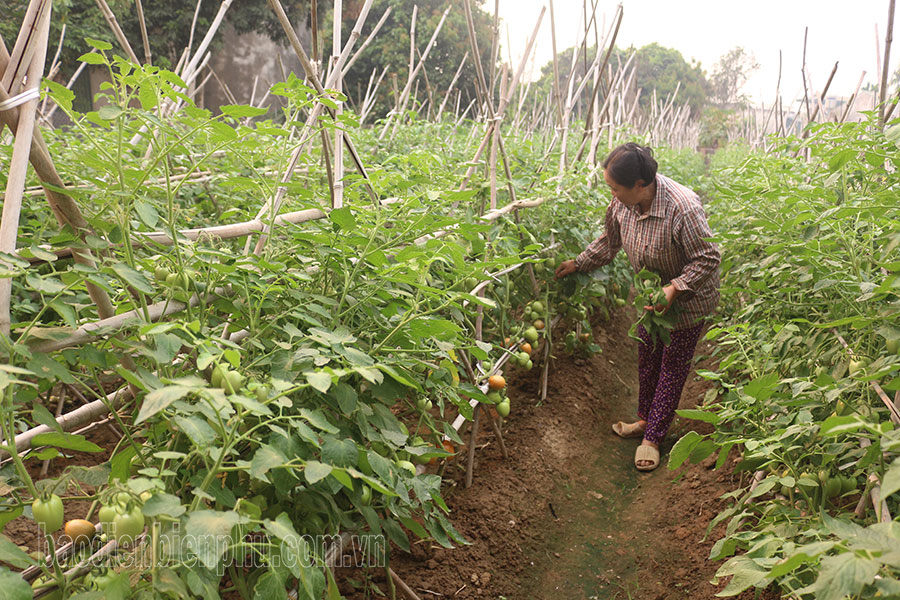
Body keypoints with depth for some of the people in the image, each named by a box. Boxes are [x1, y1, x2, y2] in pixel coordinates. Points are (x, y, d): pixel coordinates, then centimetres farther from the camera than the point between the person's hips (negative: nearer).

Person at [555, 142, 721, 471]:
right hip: (651, 294, 7)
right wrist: (578, 264, 9)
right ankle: (645, 420, 37)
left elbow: (708, 259, -27)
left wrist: (675, 289, -36)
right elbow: (610, 241, 6)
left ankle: (652, 438, 14)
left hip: (687, 298, -6)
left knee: (673, 364, 4)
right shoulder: (623, 202, -15)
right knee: (647, 355, 17)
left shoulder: (683, 209, -36)